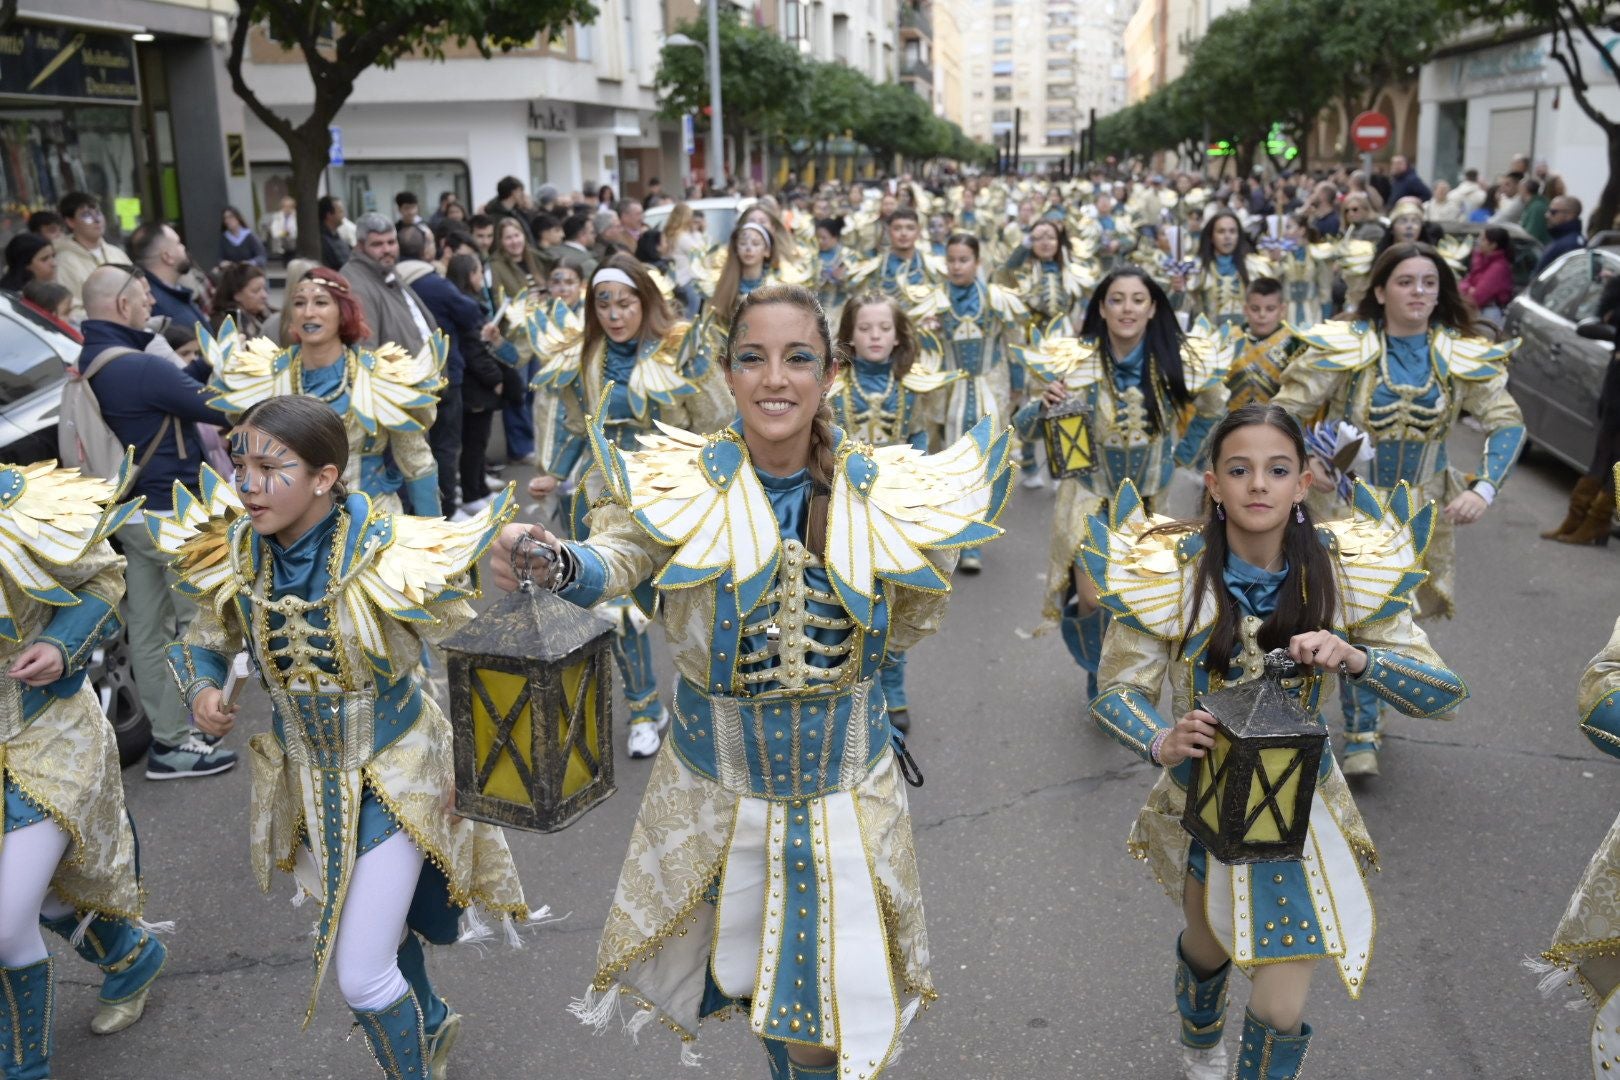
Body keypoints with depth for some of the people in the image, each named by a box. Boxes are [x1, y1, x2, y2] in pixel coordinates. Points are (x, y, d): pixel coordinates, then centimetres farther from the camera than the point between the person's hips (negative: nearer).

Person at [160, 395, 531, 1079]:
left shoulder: (390, 557, -27)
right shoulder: (235, 559, -12)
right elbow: (202, 645, 6)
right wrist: (202, 691, -15)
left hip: (394, 774, -5)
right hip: (305, 779, 5)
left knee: (361, 976, -4)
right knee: (379, 925, 27)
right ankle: (430, 1021, 57)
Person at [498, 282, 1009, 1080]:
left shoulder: (879, 487, -10)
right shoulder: (684, 478, -13)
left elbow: (908, 624, 3)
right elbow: (618, 557, -32)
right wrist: (552, 563, -51)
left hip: (841, 789, 0)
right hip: (714, 791, 0)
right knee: (740, 974, 22)